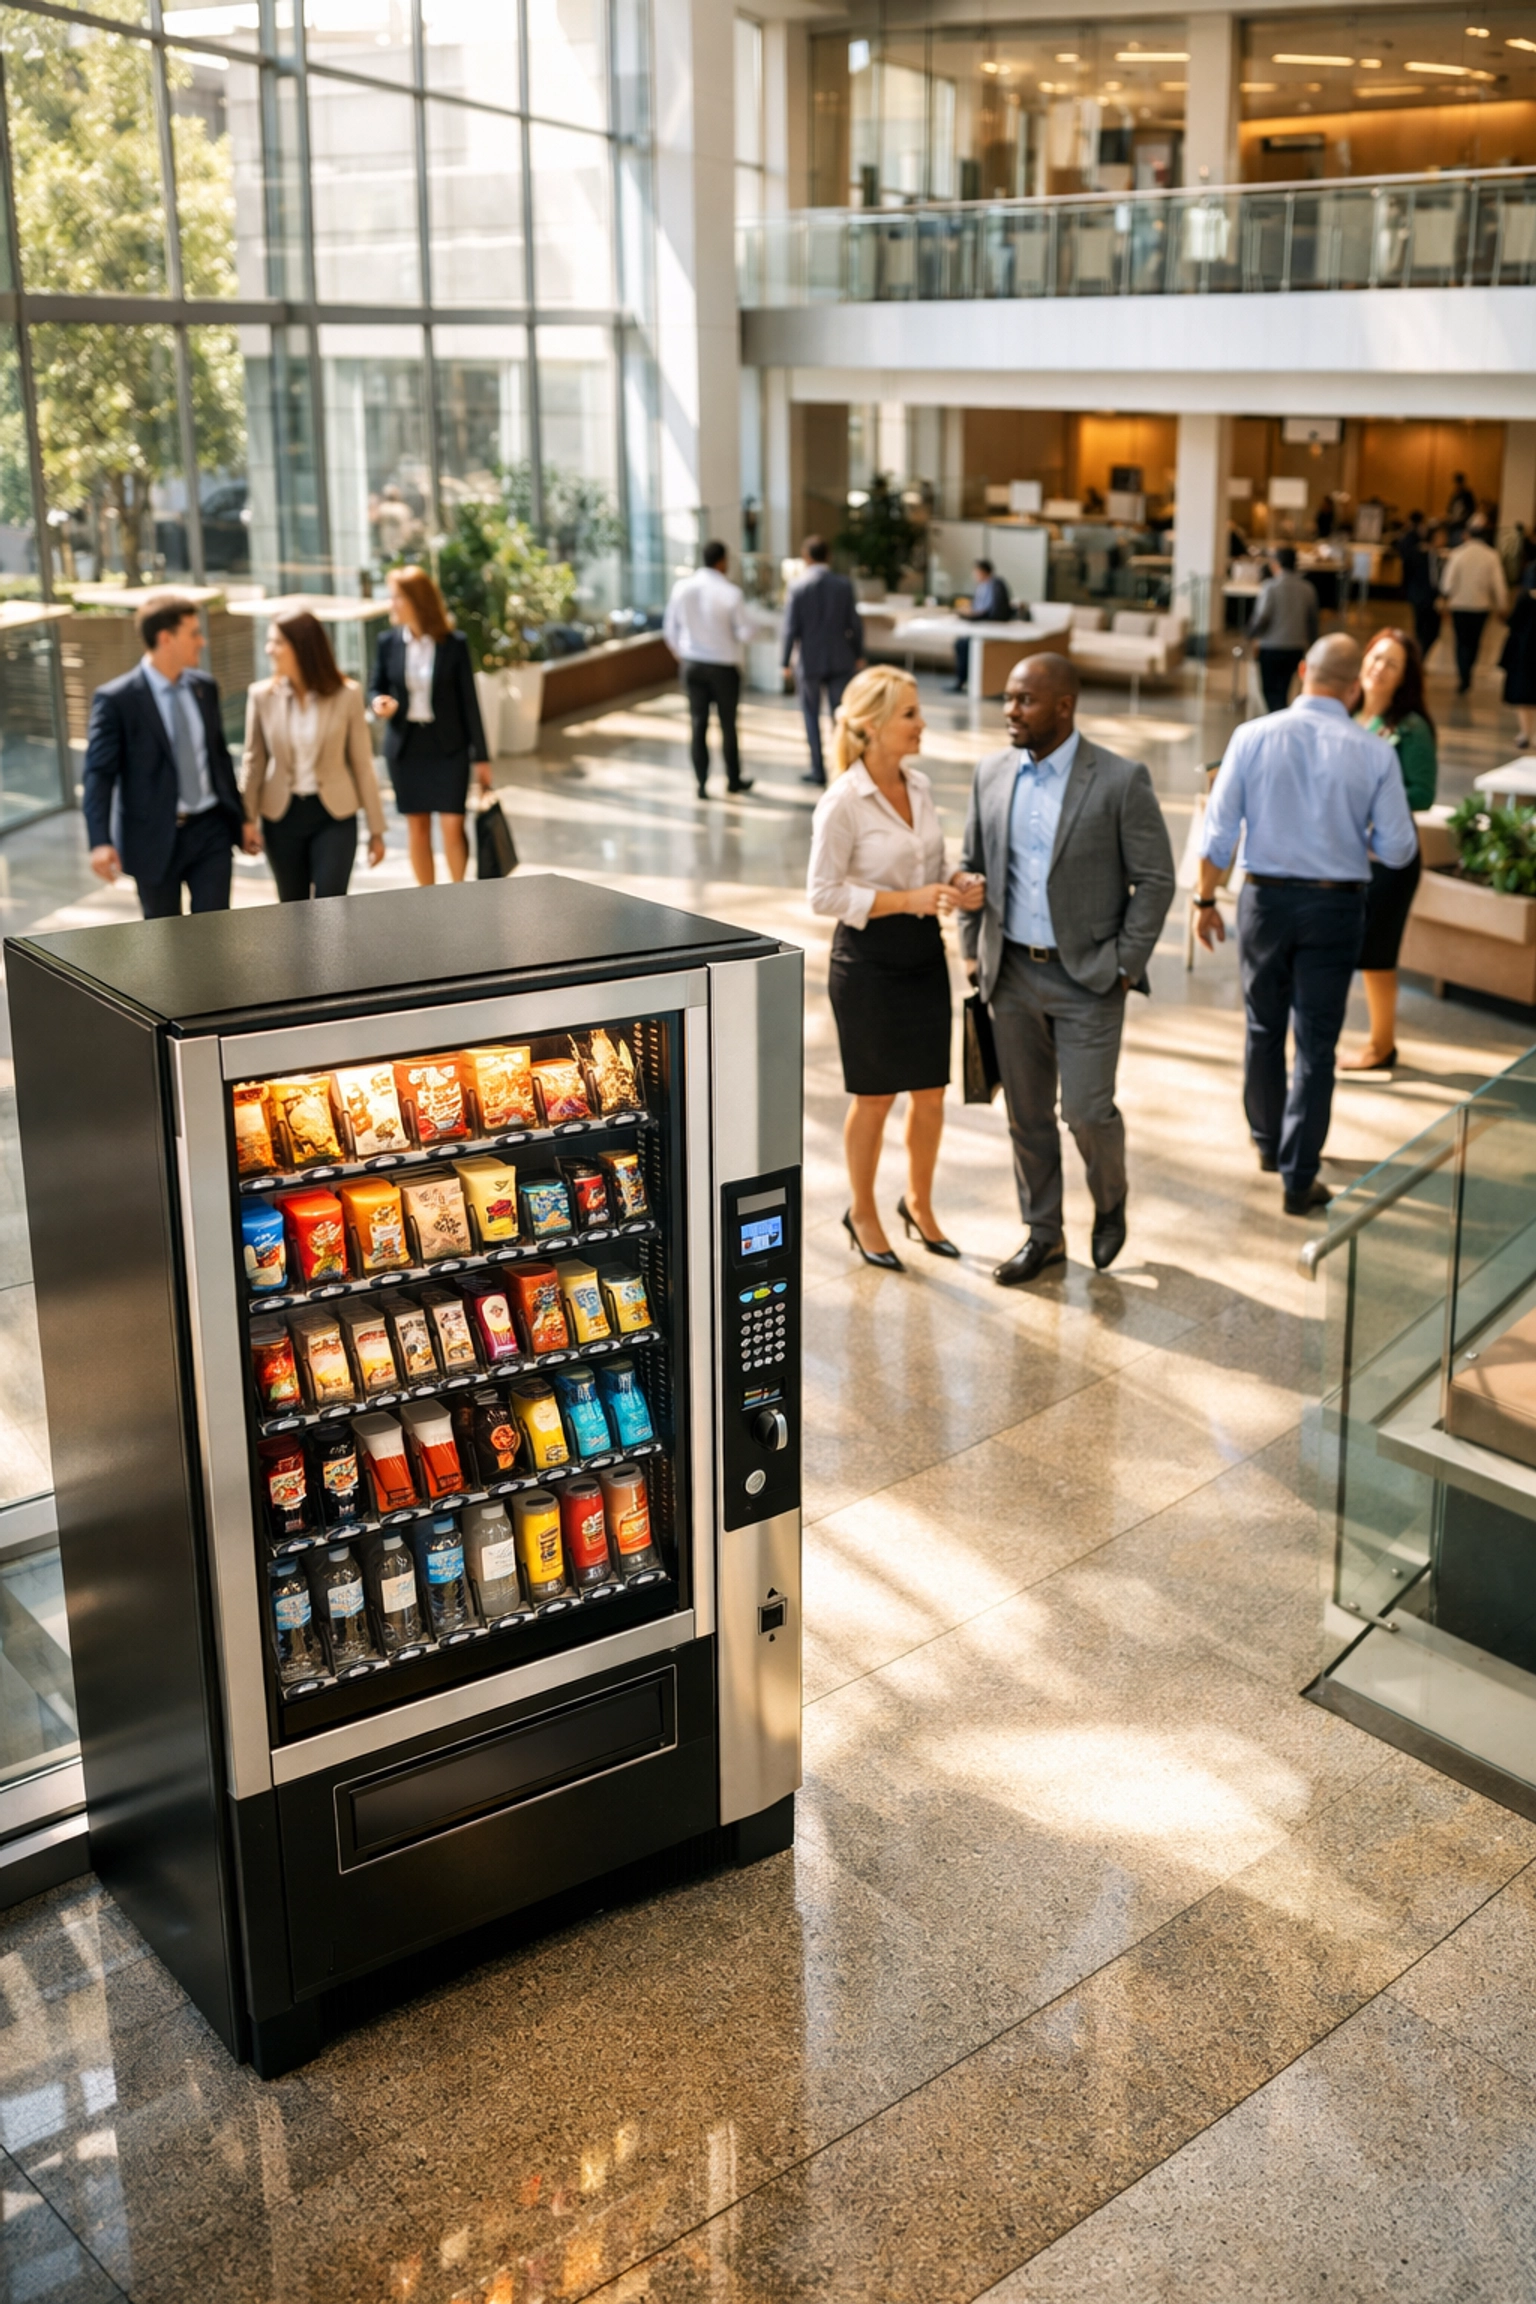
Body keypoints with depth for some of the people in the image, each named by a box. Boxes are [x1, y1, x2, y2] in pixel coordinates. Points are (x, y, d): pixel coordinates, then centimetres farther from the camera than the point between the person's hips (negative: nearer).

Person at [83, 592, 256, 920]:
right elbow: (99, 773, -14)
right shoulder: (116, 700, -12)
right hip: (155, 837, -4)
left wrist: (242, 817, 17)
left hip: (211, 830, 4)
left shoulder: (204, 688, 6)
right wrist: (101, 841, -26)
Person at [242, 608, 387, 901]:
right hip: (281, 815, 2)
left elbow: (362, 763, -2)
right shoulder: (262, 696, -3)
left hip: (334, 814, -2)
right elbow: (254, 762, 4)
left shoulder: (347, 695, -7)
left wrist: (376, 829, 0)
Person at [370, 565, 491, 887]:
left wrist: (480, 756, -2)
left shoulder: (454, 644, -7)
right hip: (405, 747, 3)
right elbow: (377, 688, 10)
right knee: (416, 828, 8)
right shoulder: (389, 642, 0)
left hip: (448, 746, -3)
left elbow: (469, 700, -3)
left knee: (452, 826, -7)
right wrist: (379, 704, -16)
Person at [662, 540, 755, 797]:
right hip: (724, 665, -3)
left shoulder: (681, 588, -4)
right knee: (728, 724, 11)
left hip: (692, 663, 3)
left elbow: (669, 629, 3)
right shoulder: (731, 592, -15)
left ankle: (702, 783, 7)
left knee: (698, 724, 7)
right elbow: (744, 633, -13)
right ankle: (733, 779, 24)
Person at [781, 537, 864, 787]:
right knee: (840, 715, 8)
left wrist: (786, 662, 1)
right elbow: (855, 623, 0)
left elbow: (791, 629, -9)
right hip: (841, 660, 2)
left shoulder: (798, 588, -10)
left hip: (810, 661, -2)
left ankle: (818, 770, 11)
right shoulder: (843, 585, -4)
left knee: (812, 716, 10)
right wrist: (858, 654, 12)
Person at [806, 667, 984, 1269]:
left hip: (923, 953, 6)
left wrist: (954, 888, -5)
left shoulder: (919, 786, 5)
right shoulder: (842, 802, -16)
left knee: (930, 1093, 12)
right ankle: (862, 1213, 27)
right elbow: (823, 894, -15)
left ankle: (919, 1204, 33)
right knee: (875, 1098, 7)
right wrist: (907, 900, -21)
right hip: (868, 958, -6)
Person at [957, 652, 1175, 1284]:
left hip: (1087, 978, -4)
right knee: (1026, 1113, 11)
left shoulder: (1121, 781, -11)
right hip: (1013, 973, 5)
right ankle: (1043, 1234, 26)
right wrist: (973, 948, 9)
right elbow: (973, 864, 14)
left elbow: (1154, 880, -8)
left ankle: (1110, 1202, 26)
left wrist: (1125, 965, -10)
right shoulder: (992, 772, 3)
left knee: (1087, 1110, -5)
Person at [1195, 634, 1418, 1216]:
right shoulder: (1374, 753, -8)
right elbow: (1398, 850, -5)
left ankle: (1267, 1142, 37)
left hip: (1266, 899, 1)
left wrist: (1206, 899, 6)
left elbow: (1219, 830, -5)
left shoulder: (1253, 737, -7)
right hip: (1336, 906, -1)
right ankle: (1299, 1180, 7)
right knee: (1315, 1045, 5)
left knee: (1264, 1030, 19)